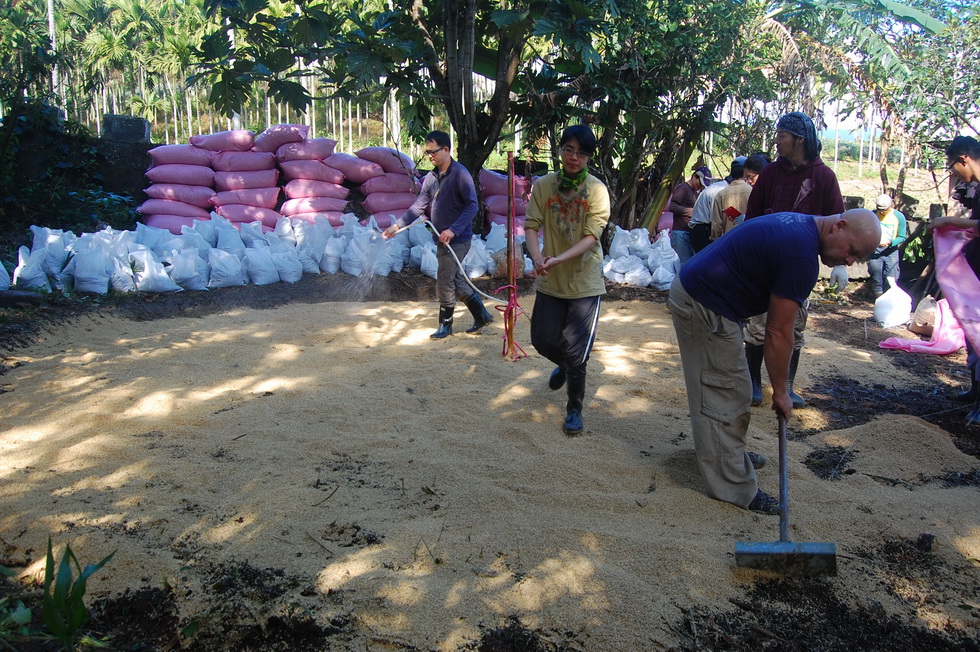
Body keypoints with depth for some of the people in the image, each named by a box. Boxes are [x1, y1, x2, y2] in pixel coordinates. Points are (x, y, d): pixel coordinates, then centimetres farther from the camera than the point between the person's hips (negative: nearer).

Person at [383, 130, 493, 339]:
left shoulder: (460, 174, -15)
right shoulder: (431, 178, 8)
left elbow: (472, 206, -20)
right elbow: (419, 206, 9)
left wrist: (453, 230, -28)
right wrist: (397, 225, -1)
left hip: (457, 240, -8)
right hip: (443, 240, 8)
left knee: (444, 282, -2)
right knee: (456, 281, 14)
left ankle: (445, 325, 15)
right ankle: (482, 315, 27)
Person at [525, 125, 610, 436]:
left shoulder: (597, 190, -9)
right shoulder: (543, 185, -1)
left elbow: (591, 236, -15)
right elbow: (531, 224, -5)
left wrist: (559, 259, -28)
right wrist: (537, 255, -25)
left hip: (584, 281, -3)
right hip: (550, 280, 3)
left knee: (576, 351, -2)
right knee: (543, 340, 10)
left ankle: (574, 410, 18)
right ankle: (564, 365, 47)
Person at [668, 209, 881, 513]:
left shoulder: (799, 224, 8)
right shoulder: (801, 255, -22)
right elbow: (778, 332, -19)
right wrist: (780, 391, -9)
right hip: (705, 308, -11)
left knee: (719, 389, 22)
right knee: (726, 395, -4)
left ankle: (713, 451, 39)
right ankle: (734, 488, 5)